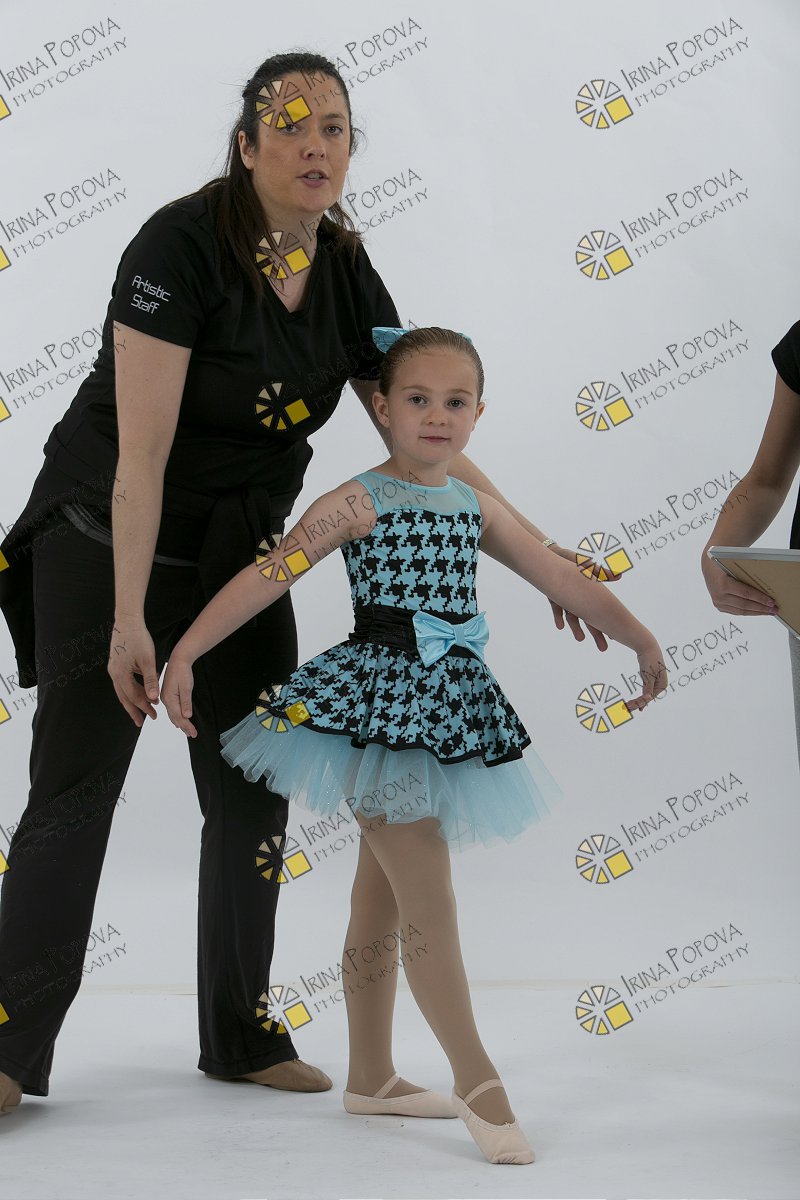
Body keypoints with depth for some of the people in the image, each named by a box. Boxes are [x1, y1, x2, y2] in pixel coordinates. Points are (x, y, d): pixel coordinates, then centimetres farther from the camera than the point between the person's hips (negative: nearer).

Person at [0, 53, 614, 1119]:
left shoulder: (347, 275, -3)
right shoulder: (183, 246, -22)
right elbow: (142, 451, -25)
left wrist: (542, 552, -2)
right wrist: (129, 621, -28)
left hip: (237, 552, 6)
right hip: (106, 542, -6)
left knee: (253, 791, 7)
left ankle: (240, 1036, 22)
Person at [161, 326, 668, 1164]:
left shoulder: (475, 509, 11)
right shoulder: (360, 501, -7)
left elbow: (561, 577, 16)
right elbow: (268, 575, -13)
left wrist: (640, 641, 21)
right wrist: (184, 652, -19)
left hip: (446, 709, 6)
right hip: (379, 703, -6)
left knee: (382, 894, 14)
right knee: (429, 899, -7)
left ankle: (371, 1078, 22)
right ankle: (476, 1078, 1)